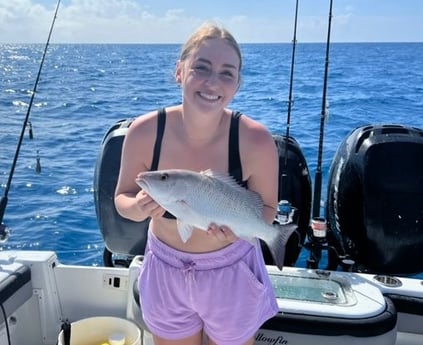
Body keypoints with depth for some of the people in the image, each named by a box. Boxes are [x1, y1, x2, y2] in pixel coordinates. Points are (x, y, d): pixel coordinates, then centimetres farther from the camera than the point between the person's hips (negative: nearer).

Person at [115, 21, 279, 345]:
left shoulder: (256, 140, -25)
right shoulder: (144, 132, -20)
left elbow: (267, 208, -8)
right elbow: (122, 197, -5)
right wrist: (138, 207, -28)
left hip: (232, 272, -1)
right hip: (165, 270, 2)